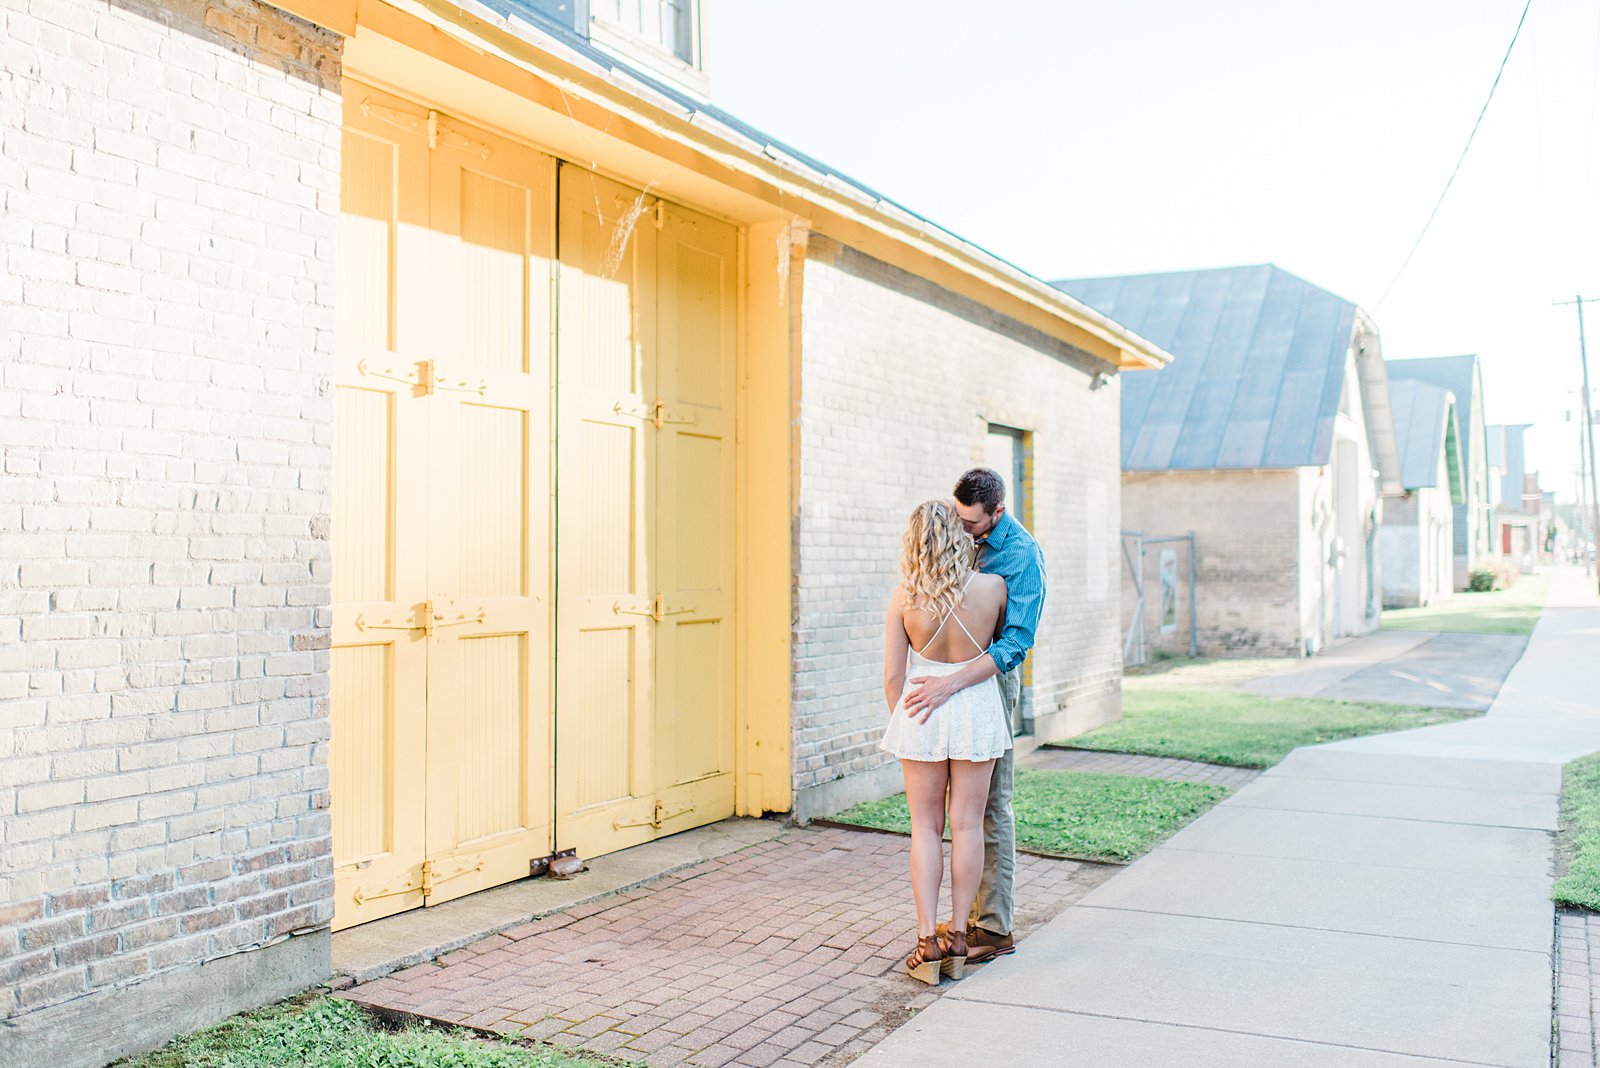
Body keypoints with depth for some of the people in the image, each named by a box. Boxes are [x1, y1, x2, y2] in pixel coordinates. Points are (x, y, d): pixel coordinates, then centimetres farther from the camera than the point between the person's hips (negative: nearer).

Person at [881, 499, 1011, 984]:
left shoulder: (904, 597, -10)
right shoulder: (993, 588, -9)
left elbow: (893, 676, -5)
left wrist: (903, 724, 10)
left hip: (921, 709, 0)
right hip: (977, 708, 0)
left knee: (925, 827, 7)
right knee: (967, 824, 8)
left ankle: (927, 942, 7)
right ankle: (957, 935, 14)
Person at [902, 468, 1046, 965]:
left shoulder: (1022, 555, -17)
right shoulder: (976, 542, 10)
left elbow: (1015, 642, -25)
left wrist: (951, 684, -34)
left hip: (993, 681, -8)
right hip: (964, 676, 9)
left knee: (989, 805, -5)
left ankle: (994, 928, 3)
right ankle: (975, 912, 22)